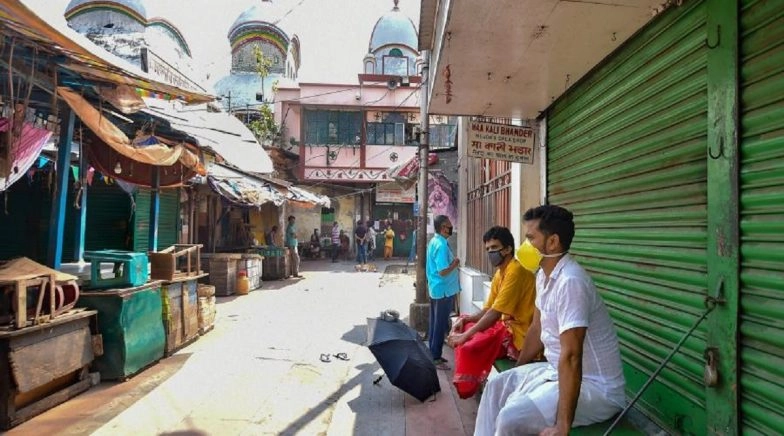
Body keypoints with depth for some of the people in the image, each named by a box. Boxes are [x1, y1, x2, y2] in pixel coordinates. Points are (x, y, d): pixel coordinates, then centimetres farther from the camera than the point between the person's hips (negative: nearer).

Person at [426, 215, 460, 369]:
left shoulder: (434, 241, 9)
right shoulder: (441, 245, -21)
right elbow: (443, 272, -24)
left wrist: (451, 262, 9)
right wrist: (455, 264, -10)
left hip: (435, 289, 10)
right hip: (443, 291, -10)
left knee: (434, 323, 16)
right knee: (440, 325, 0)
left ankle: (433, 354, 26)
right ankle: (436, 358, 9)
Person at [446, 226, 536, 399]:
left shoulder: (516, 270, -20)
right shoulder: (499, 273, 11)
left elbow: (495, 313, -25)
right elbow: (487, 310, 15)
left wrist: (465, 335, -21)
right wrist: (464, 319, -3)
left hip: (518, 333, -11)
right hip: (506, 325, 11)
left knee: (468, 349, -24)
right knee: (462, 328, 14)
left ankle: (467, 392, 2)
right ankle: (464, 385, 22)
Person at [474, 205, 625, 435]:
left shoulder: (570, 281, -28)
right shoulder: (543, 275, 3)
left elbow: (571, 356, -31)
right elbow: (537, 330, 14)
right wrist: (516, 372, 22)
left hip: (595, 387, -9)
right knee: (496, 387, 9)